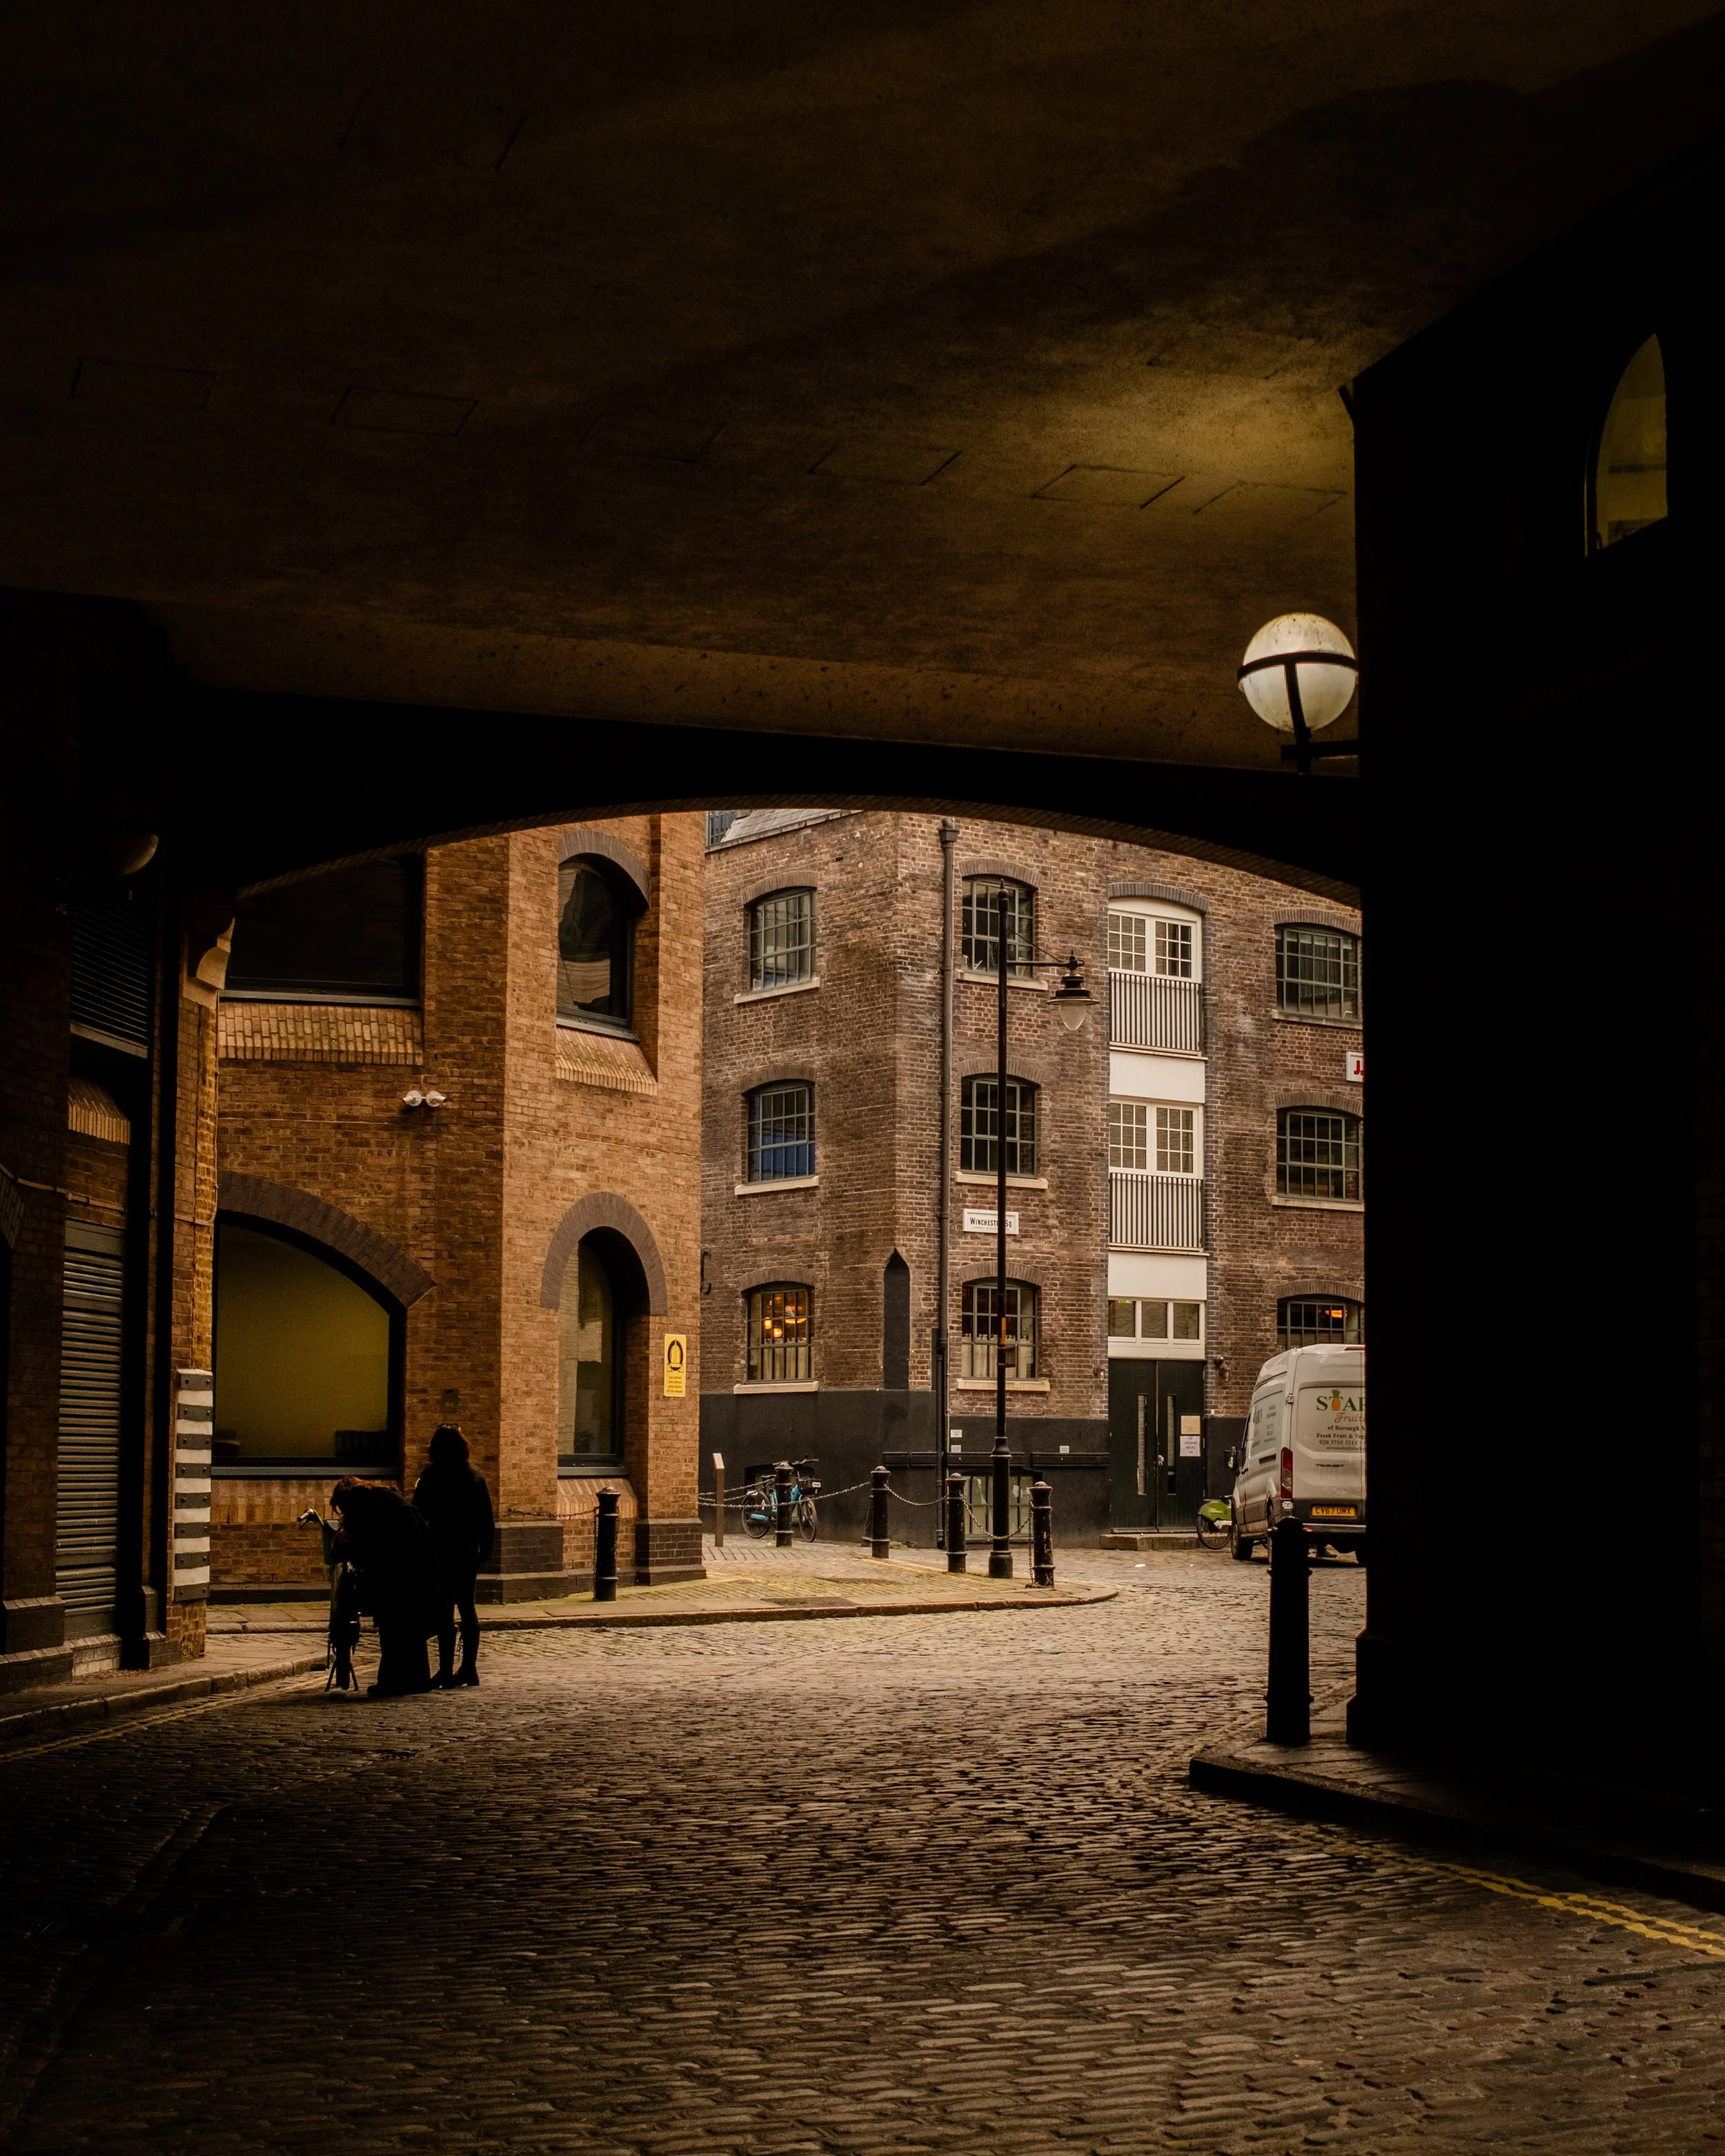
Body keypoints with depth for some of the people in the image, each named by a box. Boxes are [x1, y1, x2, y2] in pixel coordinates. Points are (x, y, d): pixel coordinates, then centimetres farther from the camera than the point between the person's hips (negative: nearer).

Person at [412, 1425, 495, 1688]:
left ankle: (446, 1669, -6)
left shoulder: (431, 1477, -9)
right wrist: (485, 1549, 14)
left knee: (443, 1608, -3)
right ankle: (469, 1667, 15)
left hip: (440, 1553, -5)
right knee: (467, 1607, 13)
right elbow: (487, 1521, 7)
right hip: (468, 1553, 5)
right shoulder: (475, 1477, 5)